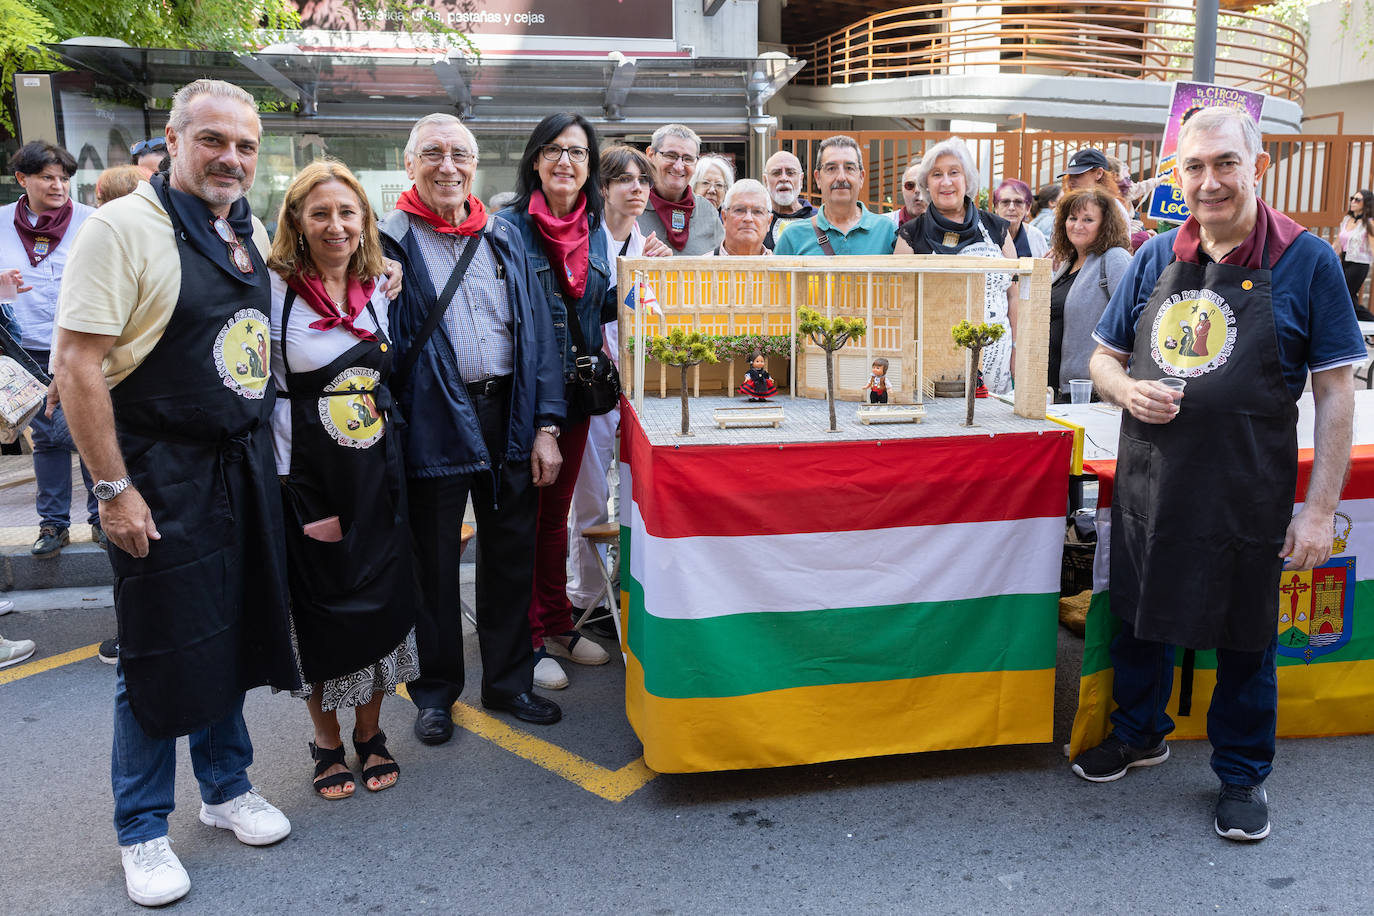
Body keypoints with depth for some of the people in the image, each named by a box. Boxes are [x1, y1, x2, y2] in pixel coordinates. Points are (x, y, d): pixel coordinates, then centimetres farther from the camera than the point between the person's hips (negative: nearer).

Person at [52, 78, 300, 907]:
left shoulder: (255, 234, 8)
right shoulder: (124, 227, -13)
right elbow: (77, 365, -16)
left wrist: (272, 456, 11)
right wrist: (114, 488, -18)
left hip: (247, 467, 6)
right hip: (163, 474, -6)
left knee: (234, 636, 16)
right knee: (161, 654, 5)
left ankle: (227, 786, 36)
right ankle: (143, 830, 24)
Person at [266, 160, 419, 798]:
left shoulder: (378, 289, 6)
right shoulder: (273, 290, -9)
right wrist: (290, 487, -13)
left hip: (377, 474, 4)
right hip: (308, 476, -4)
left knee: (381, 601, 9)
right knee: (320, 607, 7)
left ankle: (370, 732, 28)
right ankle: (326, 742, 26)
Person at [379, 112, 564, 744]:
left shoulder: (504, 239, 10)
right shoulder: (389, 241, -1)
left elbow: (537, 331, 8)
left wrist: (546, 425, 1)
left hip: (508, 414, 4)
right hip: (433, 421, -3)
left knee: (511, 552, 12)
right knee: (434, 561, 8)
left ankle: (509, 680, 29)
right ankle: (436, 691, 25)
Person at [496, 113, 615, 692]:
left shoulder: (595, 229, 9)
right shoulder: (510, 226, -8)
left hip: (575, 391, 6)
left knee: (556, 511, 17)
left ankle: (557, 624, 29)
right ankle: (530, 638, 16)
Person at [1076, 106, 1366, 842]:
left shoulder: (1305, 261, -8)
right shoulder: (1156, 258, 3)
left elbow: (1335, 392, -7)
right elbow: (1104, 358, 11)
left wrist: (1320, 510, -11)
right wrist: (1127, 389, -13)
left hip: (1246, 496, -3)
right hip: (1147, 484, 4)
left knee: (1242, 637, 12)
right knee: (1138, 616, 18)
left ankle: (1243, 774, 34)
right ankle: (1139, 732, 43)